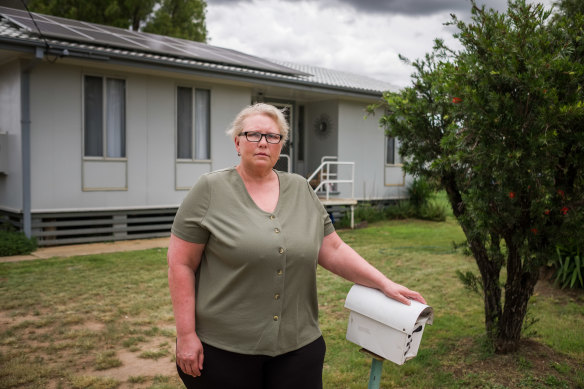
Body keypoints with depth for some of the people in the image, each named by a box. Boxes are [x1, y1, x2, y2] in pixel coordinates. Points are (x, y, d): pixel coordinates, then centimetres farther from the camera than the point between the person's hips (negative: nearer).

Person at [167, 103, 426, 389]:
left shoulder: (302, 190, 6)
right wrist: (186, 335, -10)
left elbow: (333, 250, 8)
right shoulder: (210, 190, -6)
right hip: (222, 348, -3)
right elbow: (180, 264, -6)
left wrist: (384, 284, -1)